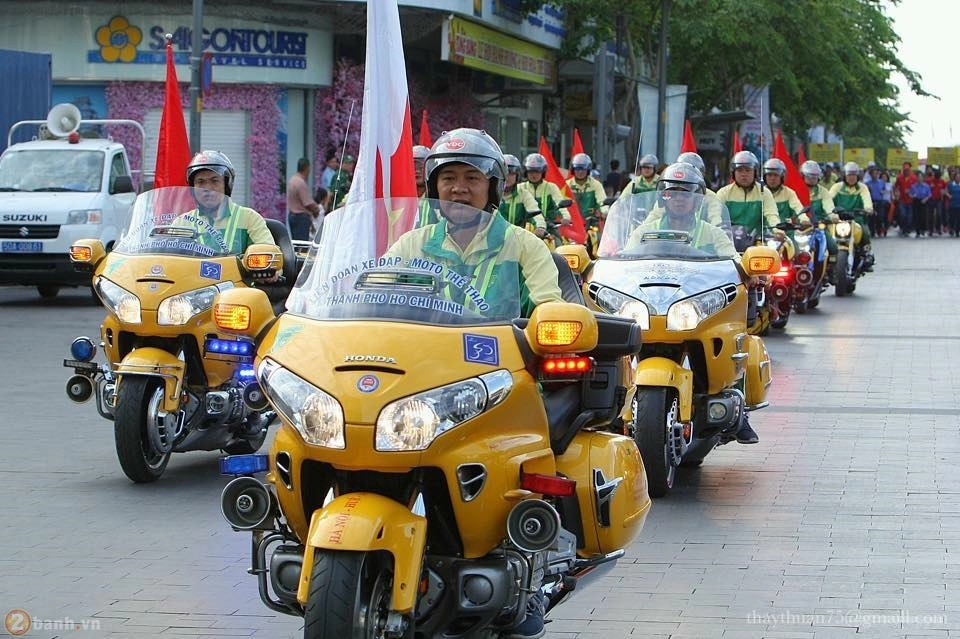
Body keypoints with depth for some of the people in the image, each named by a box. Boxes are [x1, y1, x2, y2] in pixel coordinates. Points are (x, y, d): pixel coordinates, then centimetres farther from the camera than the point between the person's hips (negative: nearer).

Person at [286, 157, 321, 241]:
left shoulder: (292, 179, 10)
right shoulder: (301, 183, -20)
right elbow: (308, 204, -19)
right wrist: (317, 210, 0)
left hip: (292, 215, 10)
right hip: (301, 217, -10)